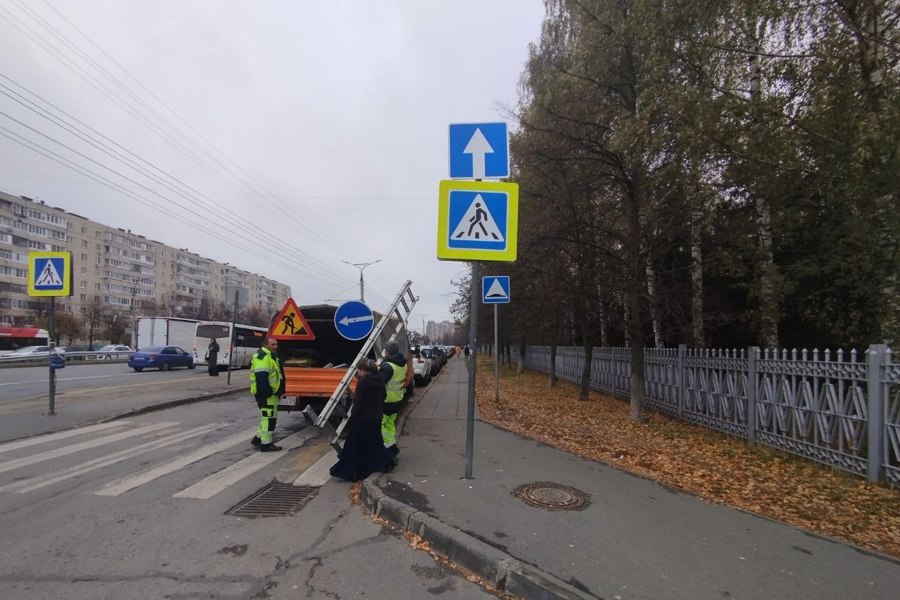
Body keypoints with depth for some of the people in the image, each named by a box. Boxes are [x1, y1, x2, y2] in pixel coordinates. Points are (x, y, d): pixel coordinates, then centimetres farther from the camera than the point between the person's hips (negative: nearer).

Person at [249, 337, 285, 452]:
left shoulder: (272, 356, 18)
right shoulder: (262, 357, -17)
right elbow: (261, 377, -26)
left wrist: (278, 392, 23)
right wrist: (267, 393, -28)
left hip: (272, 392, 11)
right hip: (266, 394, -11)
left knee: (267, 417, 19)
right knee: (269, 417, -6)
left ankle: (258, 438, 30)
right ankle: (266, 444, 0)